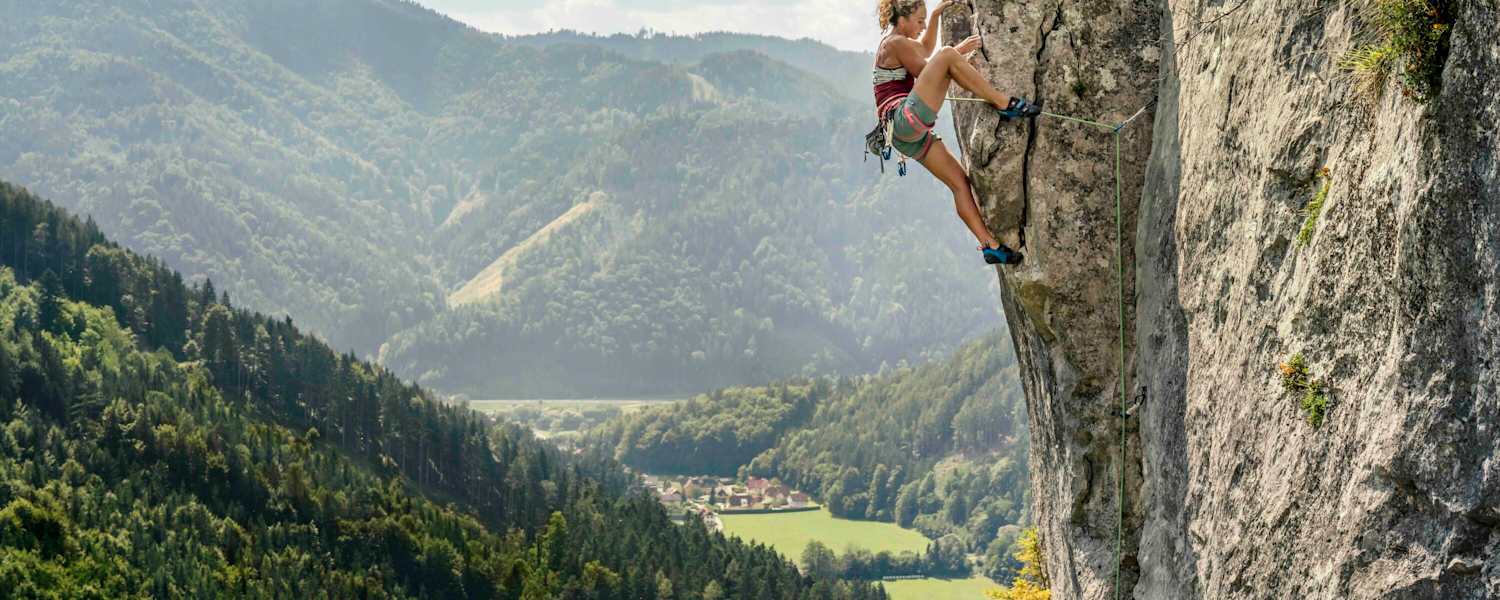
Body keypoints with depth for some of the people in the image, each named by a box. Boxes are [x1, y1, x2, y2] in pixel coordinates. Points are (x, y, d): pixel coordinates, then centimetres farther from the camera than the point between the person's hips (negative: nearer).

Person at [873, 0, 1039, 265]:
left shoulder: (893, 43, 27)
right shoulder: (896, 43, -2)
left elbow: (925, 49, 45)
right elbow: (925, 69, -8)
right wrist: (957, 52, -3)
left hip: (910, 135, 11)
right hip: (907, 120, -11)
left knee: (960, 180, 6)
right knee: (946, 55, -19)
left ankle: (990, 245, 2)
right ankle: (1005, 104, -20)